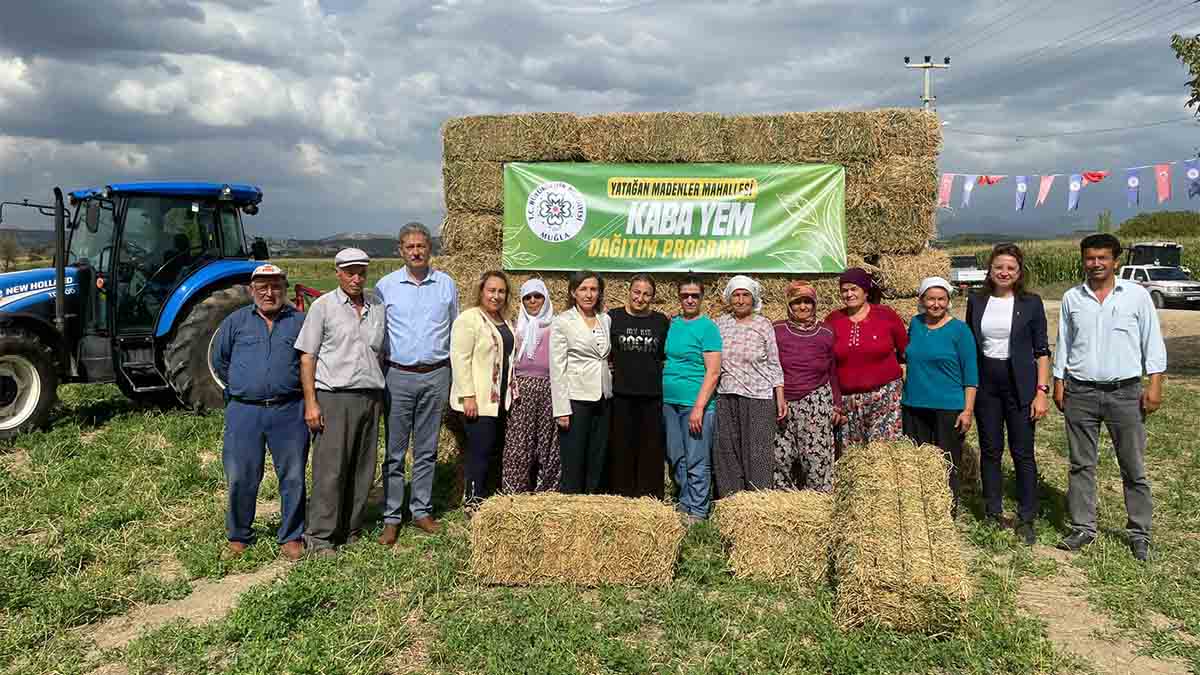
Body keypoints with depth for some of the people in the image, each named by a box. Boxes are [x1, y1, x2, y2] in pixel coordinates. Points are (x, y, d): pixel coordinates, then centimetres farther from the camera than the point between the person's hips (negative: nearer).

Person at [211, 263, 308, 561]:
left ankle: (291, 537, 17)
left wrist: (292, 386, 9)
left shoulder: (300, 321, 4)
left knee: (293, 477, 4)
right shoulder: (236, 321, 7)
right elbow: (219, 360, 18)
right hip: (244, 411, 1)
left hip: (288, 412, -1)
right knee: (240, 478, 5)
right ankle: (238, 537, 22)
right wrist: (239, 386, 16)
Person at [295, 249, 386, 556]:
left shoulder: (377, 308, 13)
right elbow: (307, 356, -3)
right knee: (330, 470, -5)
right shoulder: (323, 306, 0)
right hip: (333, 398, -5)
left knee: (362, 470, 8)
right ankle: (320, 537, 4)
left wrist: (382, 399, 13)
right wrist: (310, 402, -10)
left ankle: (350, 531, 20)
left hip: (370, 398, 5)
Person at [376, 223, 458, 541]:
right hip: (398, 376, -1)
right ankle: (391, 517, 8)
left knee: (427, 450, 9)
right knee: (394, 451, 1)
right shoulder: (385, 286, 2)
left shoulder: (446, 284, 6)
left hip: (436, 375, 2)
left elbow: (455, 331, 13)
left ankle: (422, 510, 19)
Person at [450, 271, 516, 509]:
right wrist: (468, 396, -20)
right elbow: (460, 359, -15)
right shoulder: (468, 319, -9)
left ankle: (486, 500, 18)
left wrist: (511, 391, 18)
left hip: (500, 399, 8)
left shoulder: (505, 321, 16)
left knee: (495, 451, 10)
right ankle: (473, 504, 2)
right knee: (480, 452, -7)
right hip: (479, 400, -8)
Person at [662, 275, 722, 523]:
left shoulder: (707, 327, -7)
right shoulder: (672, 324, 11)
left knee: (696, 463, -1)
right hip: (670, 403, 6)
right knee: (676, 460, 13)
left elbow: (713, 372, -12)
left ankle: (697, 512, 9)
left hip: (695, 404, -6)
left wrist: (699, 407, -17)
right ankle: (684, 504, 26)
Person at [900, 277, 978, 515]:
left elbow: (971, 374, -5)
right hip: (914, 406, 5)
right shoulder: (915, 324, 8)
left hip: (948, 408, -4)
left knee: (947, 466, 2)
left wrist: (968, 410, -10)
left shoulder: (959, 330, -5)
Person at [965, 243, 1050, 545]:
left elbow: (1041, 350, -1)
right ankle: (993, 514, 21)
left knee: (1023, 453, 1)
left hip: (1019, 384, -2)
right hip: (985, 384, 2)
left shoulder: (1031, 303, -2)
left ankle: (1026, 519, 12)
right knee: (990, 450, 9)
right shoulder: (976, 301, 4)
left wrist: (1042, 391, -8)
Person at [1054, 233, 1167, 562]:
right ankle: (1083, 528, 17)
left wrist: (1154, 385, -6)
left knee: (1134, 467, 5)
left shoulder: (1137, 295, 0)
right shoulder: (1072, 298, 7)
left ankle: (1139, 533, 15)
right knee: (1081, 465, 7)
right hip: (1080, 393, 2)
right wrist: (1059, 384, 7)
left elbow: (1153, 342, 1)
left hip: (1125, 392, -2)